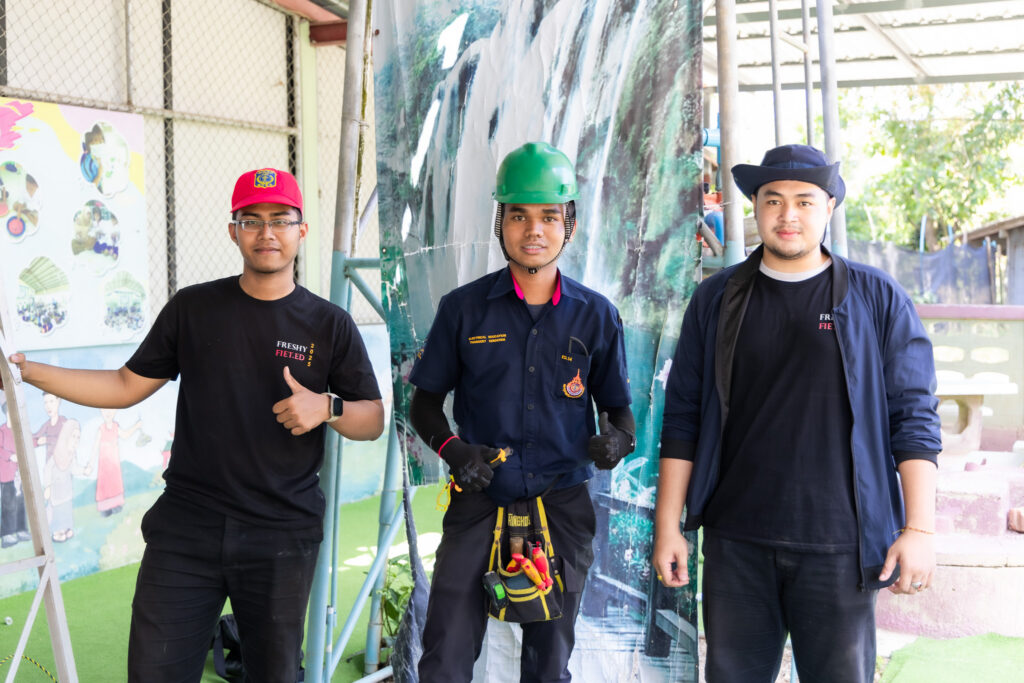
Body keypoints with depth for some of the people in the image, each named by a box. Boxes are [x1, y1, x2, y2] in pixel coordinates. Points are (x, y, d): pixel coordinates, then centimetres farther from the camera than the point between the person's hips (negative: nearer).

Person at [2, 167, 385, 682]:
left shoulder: (330, 325, 3)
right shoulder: (192, 308, 6)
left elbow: (373, 421, 6)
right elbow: (128, 386, 9)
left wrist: (326, 408, -15)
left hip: (283, 537, 0)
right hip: (187, 528, 1)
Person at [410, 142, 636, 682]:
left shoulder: (596, 315, 3)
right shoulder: (464, 308, 0)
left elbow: (617, 407, 11)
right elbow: (425, 401, 7)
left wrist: (617, 439, -12)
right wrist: (453, 449, -12)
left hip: (563, 502, 1)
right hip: (480, 501, -1)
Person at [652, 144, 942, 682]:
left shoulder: (878, 300, 3)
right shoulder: (716, 299, 7)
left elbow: (914, 416, 1)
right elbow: (683, 416, 7)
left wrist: (919, 528, -6)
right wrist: (667, 525, 3)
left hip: (839, 546, -1)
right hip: (736, 541, 2)